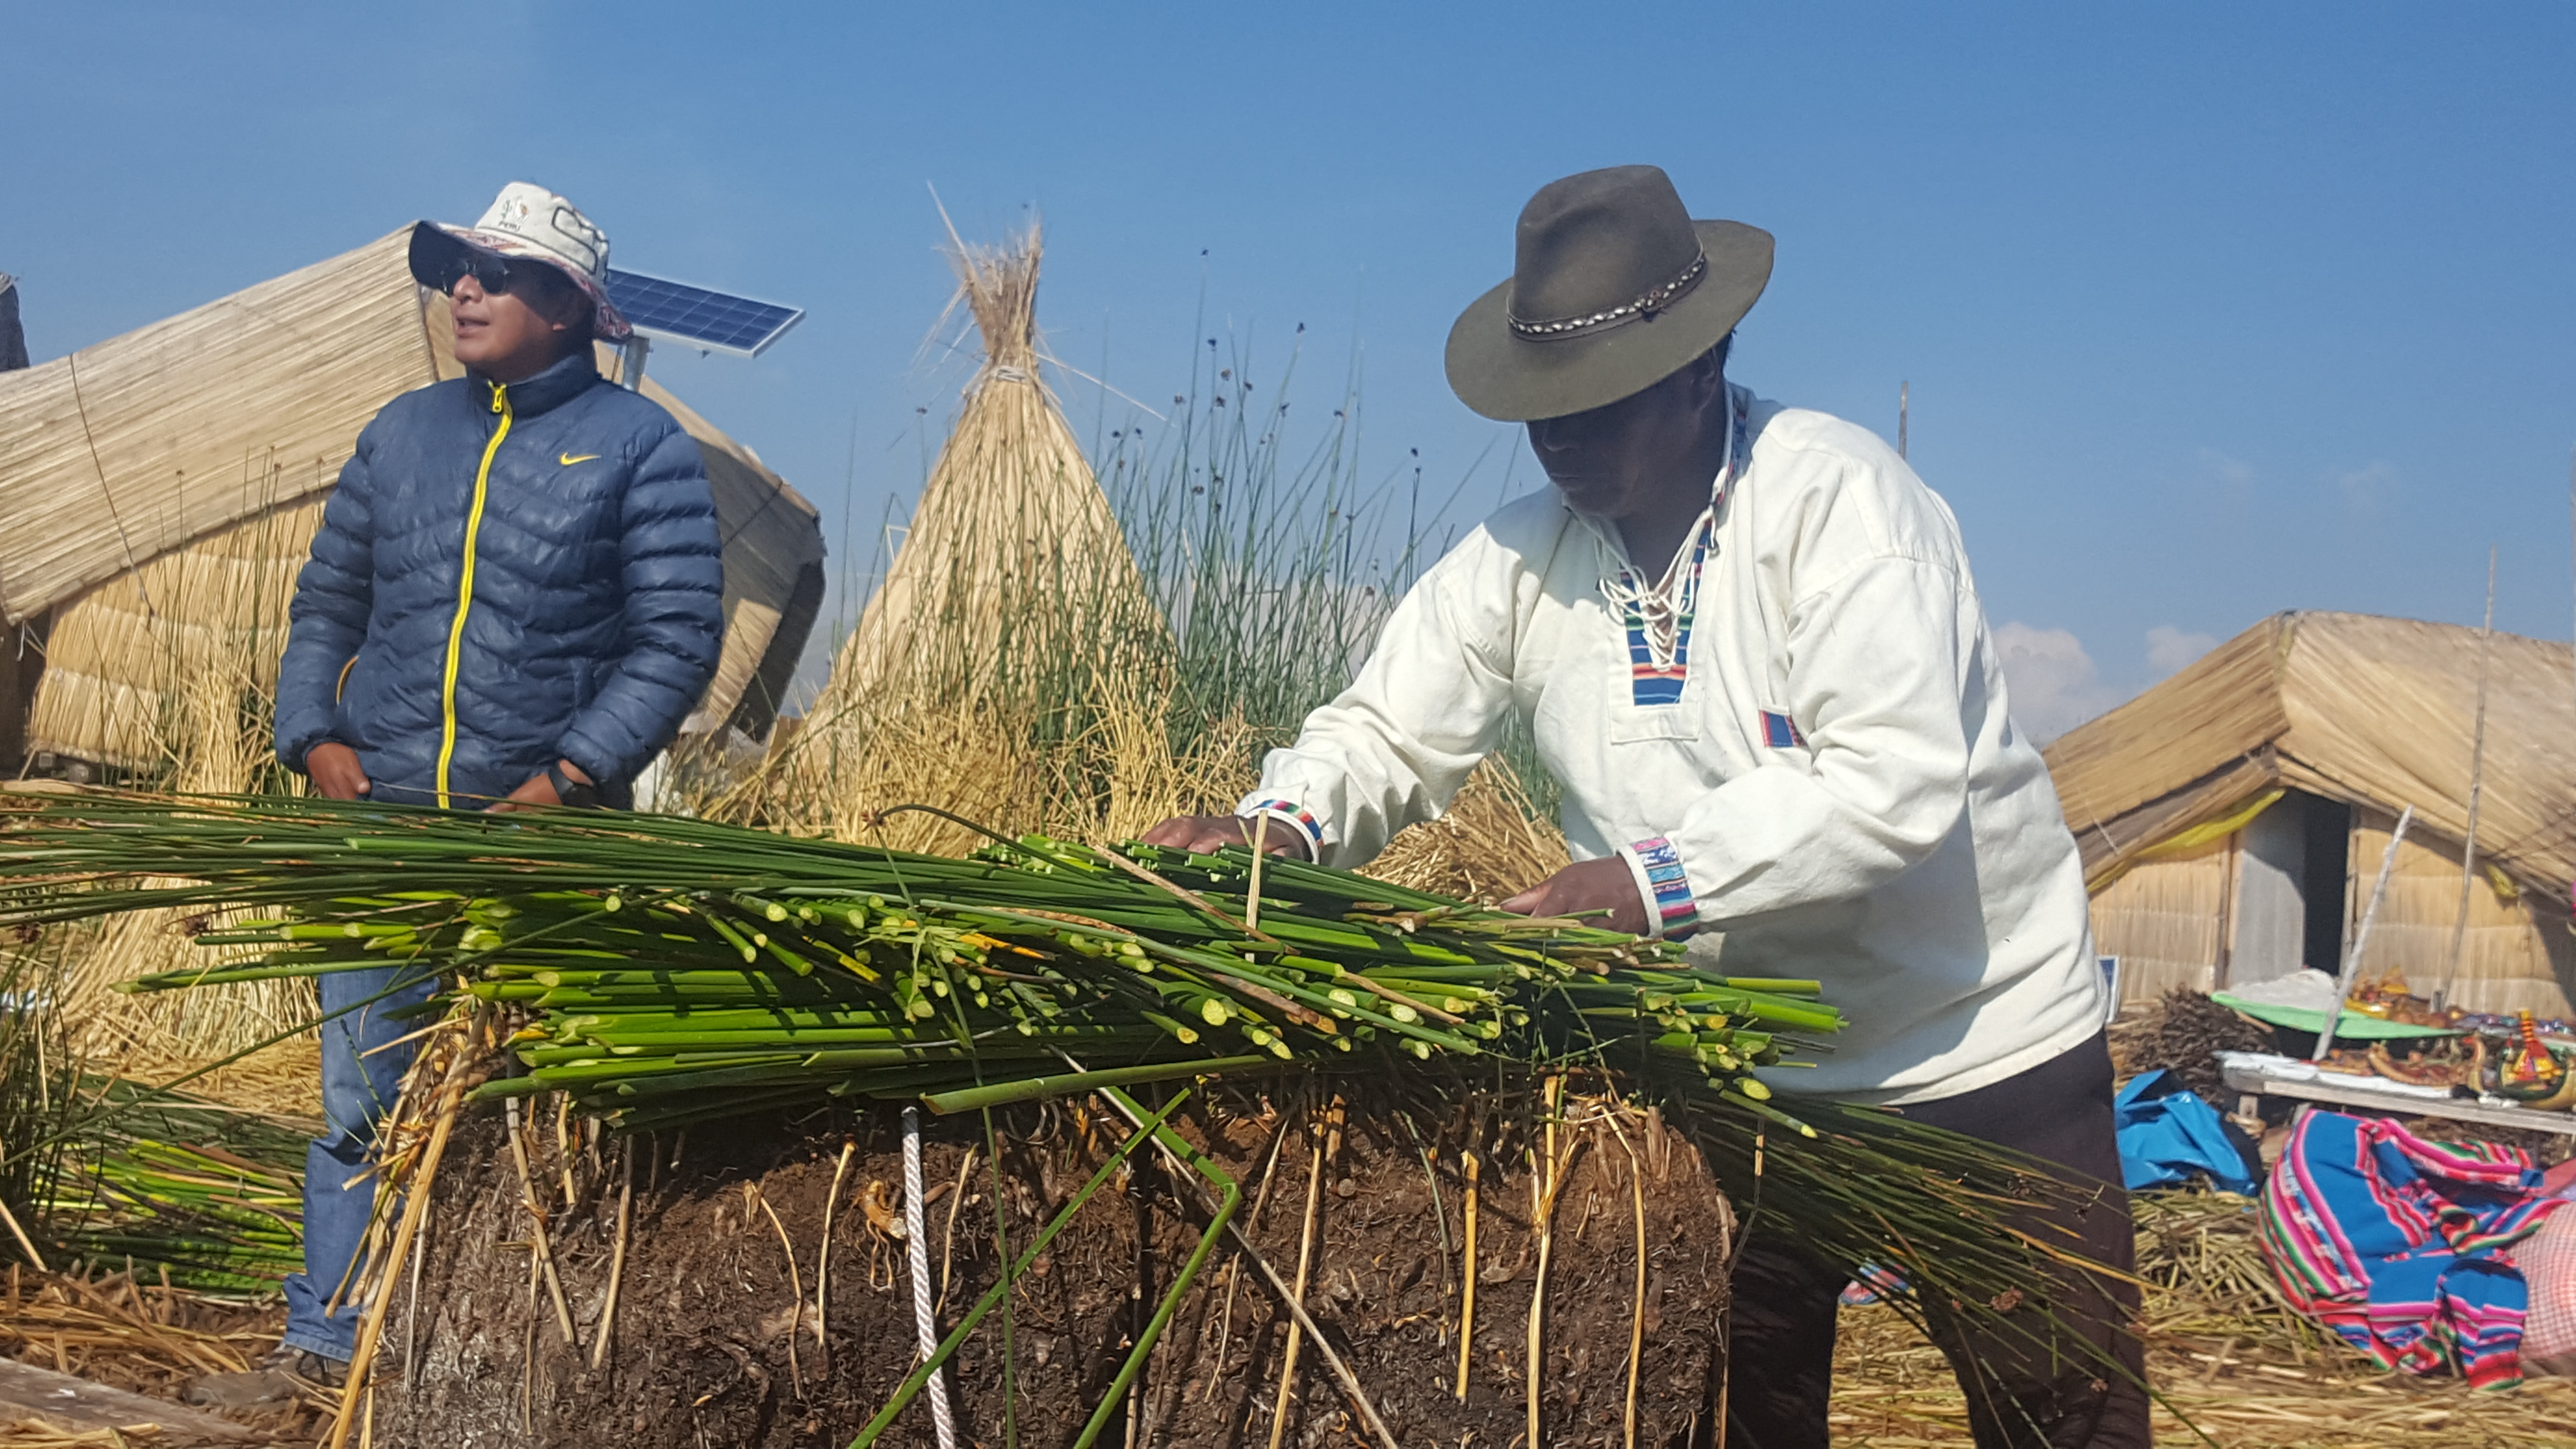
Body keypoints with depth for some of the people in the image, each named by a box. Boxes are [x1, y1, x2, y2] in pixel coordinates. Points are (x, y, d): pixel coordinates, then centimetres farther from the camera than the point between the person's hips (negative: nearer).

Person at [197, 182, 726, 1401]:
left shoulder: (639, 449, -2)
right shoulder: (404, 431, 12)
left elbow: (678, 640, -7)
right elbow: (326, 603, 17)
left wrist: (572, 776, -15)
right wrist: (314, 738, 1)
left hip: (543, 835, -4)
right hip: (381, 822, 4)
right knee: (360, 1101, 7)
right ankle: (324, 1341, 17)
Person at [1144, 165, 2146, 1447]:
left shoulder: (1835, 499, -20)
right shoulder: (1522, 557, -3)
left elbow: (1893, 784, -30)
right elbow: (1386, 734, -1)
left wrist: (1658, 879, -35)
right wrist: (1282, 824, -22)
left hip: (1981, 1046, -4)